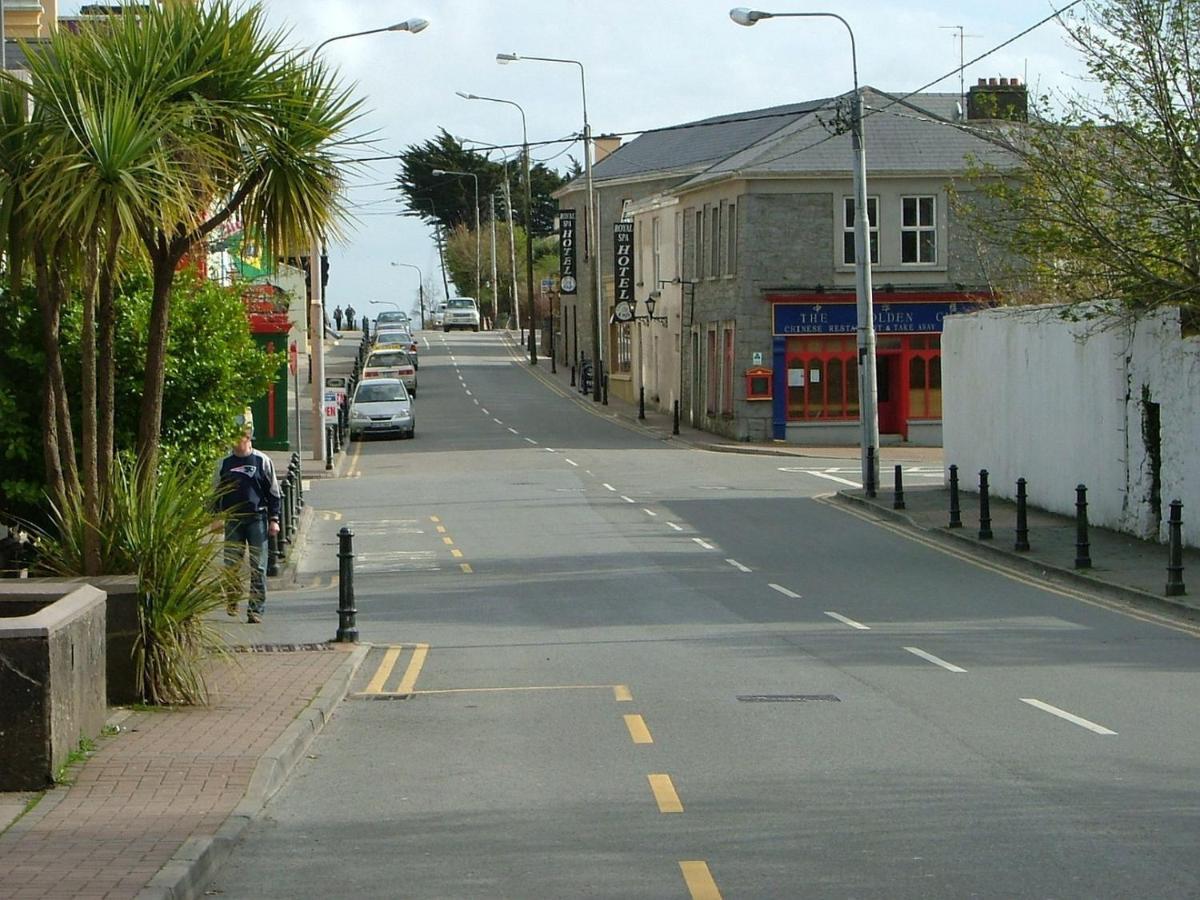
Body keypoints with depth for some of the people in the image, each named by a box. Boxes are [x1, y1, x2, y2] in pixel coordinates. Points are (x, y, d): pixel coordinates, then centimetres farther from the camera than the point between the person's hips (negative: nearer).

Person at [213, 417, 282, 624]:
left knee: (258, 567, -3)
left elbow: (274, 492, 5)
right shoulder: (224, 463, 8)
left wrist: (274, 519, 0)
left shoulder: (262, 461, 2)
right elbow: (216, 491, 16)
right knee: (231, 564, 0)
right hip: (232, 519, 2)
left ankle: (256, 609, 0)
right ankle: (231, 600, 21)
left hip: (257, 519, -2)